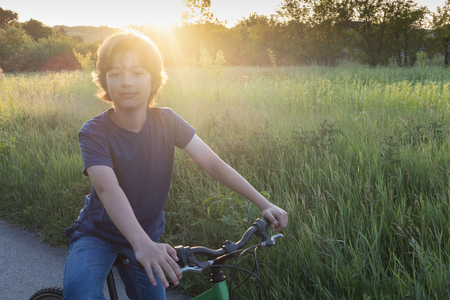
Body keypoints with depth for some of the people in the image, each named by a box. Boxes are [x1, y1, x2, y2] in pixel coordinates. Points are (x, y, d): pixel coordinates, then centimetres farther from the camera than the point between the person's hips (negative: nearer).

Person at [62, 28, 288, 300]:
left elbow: (213, 163, -16)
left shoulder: (166, 122, -11)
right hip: (97, 234, -3)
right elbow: (107, 188, -38)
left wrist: (264, 203, -25)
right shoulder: (94, 133, -22)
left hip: (147, 235, 4)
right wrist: (142, 244, -54)